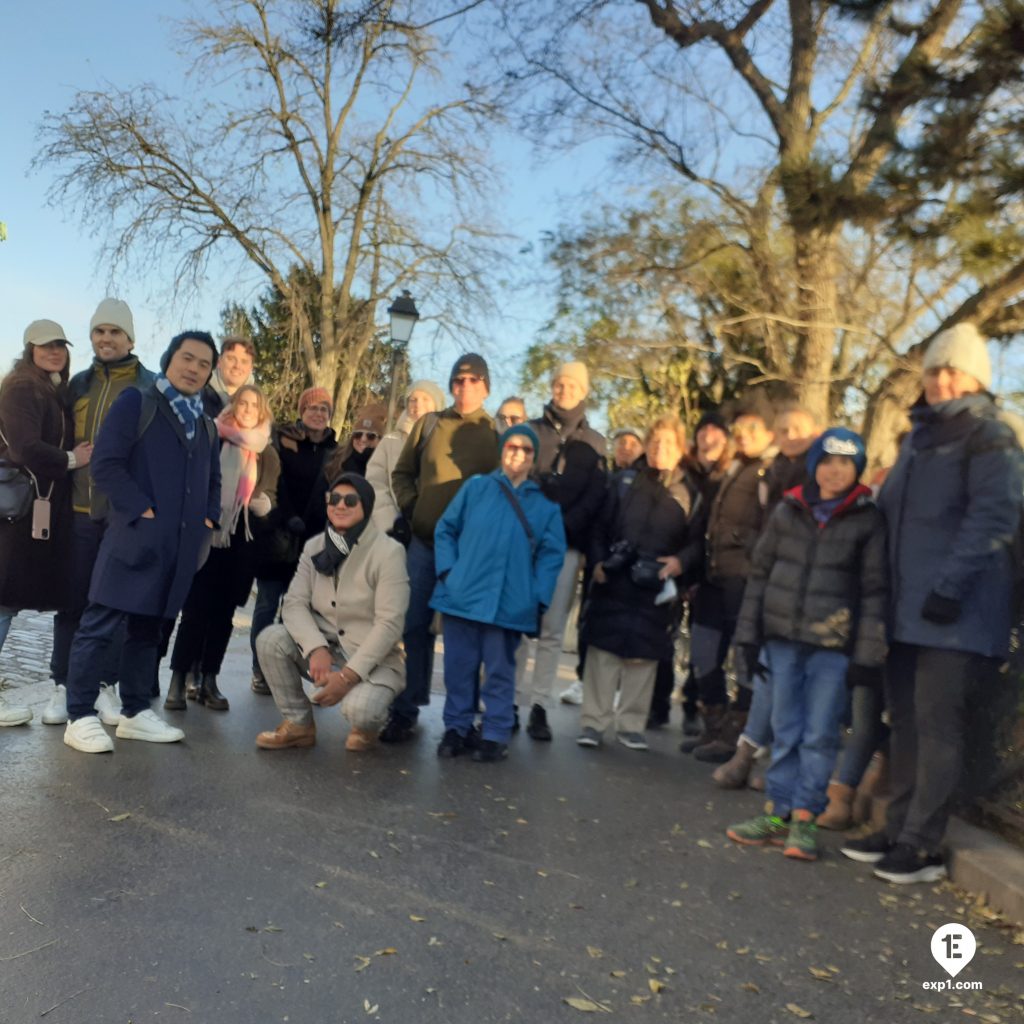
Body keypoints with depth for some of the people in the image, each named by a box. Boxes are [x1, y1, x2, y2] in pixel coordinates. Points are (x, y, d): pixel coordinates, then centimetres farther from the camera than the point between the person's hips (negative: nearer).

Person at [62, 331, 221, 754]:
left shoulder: (206, 425, 19)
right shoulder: (136, 402, 0)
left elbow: (213, 480, 27)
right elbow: (105, 464, -9)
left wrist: (210, 520, 10)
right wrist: (141, 510, -16)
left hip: (181, 545, 6)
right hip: (134, 536, -6)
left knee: (148, 628, 13)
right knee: (99, 625, -3)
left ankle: (136, 713, 21)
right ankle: (80, 717, 4)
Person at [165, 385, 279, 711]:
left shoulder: (268, 454, 11)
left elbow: (271, 498, 12)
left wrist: (263, 504, -9)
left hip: (242, 543, 3)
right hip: (206, 536, -3)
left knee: (223, 613, 6)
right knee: (196, 610, -5)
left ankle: (208, 680, 15)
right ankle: (177, 682, 1)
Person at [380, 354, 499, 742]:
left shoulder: (495, 434, 1)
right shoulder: (429, 424, 7)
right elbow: (402, 472, 15)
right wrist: (410, 507, 2)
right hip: (424, 540, 2)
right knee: (415, 627, 3)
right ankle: (405, 710, 12)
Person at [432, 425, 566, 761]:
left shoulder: (546, 503, 7)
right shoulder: (475, 487, 7)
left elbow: (552, 553, 4)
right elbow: (445, 529, 8)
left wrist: (538, 597, -6)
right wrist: (447, 570, -5)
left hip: (510, 602, 0)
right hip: (463, 594, 1)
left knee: (500, 671, 5)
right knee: (459, 667, 7)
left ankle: (495, 735, 15)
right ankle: (457, 728, 21)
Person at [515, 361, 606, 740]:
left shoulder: (594, 443, 14)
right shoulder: (531, 430, 15)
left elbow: (595, 497, 4)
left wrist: (562, 525, -12)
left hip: (566, 544, 0)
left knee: (552, 629, -2)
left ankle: (539, 706, 2)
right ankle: (511, 701, 2)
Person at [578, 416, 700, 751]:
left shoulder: (689, 494, 6)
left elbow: (697, 542, 4)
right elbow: (601, 528, 8)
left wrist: (681, 561, -15)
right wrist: (598, 562, -6)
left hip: (656, 589, 0)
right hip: (613, 584, 0)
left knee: (644, 655, 5)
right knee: (603, 650, 0)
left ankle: (631, 724, 17)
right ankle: (593, 721, 9)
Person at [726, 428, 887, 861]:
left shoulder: (868, 520, -1)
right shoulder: (788, 511, 6)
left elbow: (874, 590, -3)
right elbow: (759, 572, 8)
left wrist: (866, 654, -8)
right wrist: (749, 633, 5)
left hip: (833, 645, -2)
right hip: (782, 636, 3)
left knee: (819, 735, 2)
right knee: (785, 730, 10)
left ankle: (804, 819, 13)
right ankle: (777, 813, 20)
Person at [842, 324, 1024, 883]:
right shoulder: (919, 436, 19)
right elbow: (889, 509, 22)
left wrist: (951, 585, -23)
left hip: (955, 611, -7)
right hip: (906, 608, 7)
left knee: (938, 727, -3)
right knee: (906, 723, 11)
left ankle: (922, 846, 5)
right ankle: (897, 831, 20)